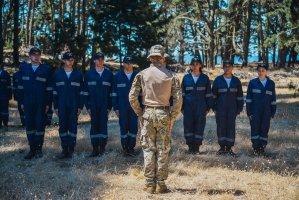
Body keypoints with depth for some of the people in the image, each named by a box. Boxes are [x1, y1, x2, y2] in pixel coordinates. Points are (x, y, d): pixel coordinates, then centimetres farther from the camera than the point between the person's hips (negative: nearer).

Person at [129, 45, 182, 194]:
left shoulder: (142, 74, 0)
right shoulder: (171, 76, 0)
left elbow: (132, 97, -3)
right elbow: (178, 99, -4)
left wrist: (139, 114, 9)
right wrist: (173, 117, 5)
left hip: (148, 113, 0)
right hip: (164, 114, 0)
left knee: (148, 149, 7)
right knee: (163, 150, 6)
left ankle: (149, 184, 8)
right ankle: (160, 184, 9)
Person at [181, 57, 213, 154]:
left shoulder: (205, 78, 5)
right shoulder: (186, 77, 6)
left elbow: (208, 94, 7)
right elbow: (182, 93, 9)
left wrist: (208, 108, 2)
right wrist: (182, 107, 4)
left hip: (201, 106, -1)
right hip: (188, 106, 1)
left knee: (199, 126, -1)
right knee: (188, 125, 2)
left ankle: (197, 147, 9)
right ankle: (190, 146, 13)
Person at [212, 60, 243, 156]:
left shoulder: (236, 81, 6)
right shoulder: (218, 80, 3)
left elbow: (240, 96, 10)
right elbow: (213, 95, 5)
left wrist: (239, 109, 5)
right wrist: (214, 108, 0)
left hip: (232, 109, 1)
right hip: (220, 109, -1)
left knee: (231, 127, 1)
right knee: (221, 127, 2)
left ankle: (229, 147, 9)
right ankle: (222, 147, 12)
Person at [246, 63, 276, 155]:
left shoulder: (271, 83, 5)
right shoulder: (252, 82, 1)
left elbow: (273, 99, 8)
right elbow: (248, 98, 2)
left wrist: (273, 112, 4)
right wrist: (249, 112, -3)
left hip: (266, 112, 1)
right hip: (255, 112, -1)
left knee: (264, 129, 4)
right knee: (255, 129, 0)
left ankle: (262, 147, 15)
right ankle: (256, 148, 10)